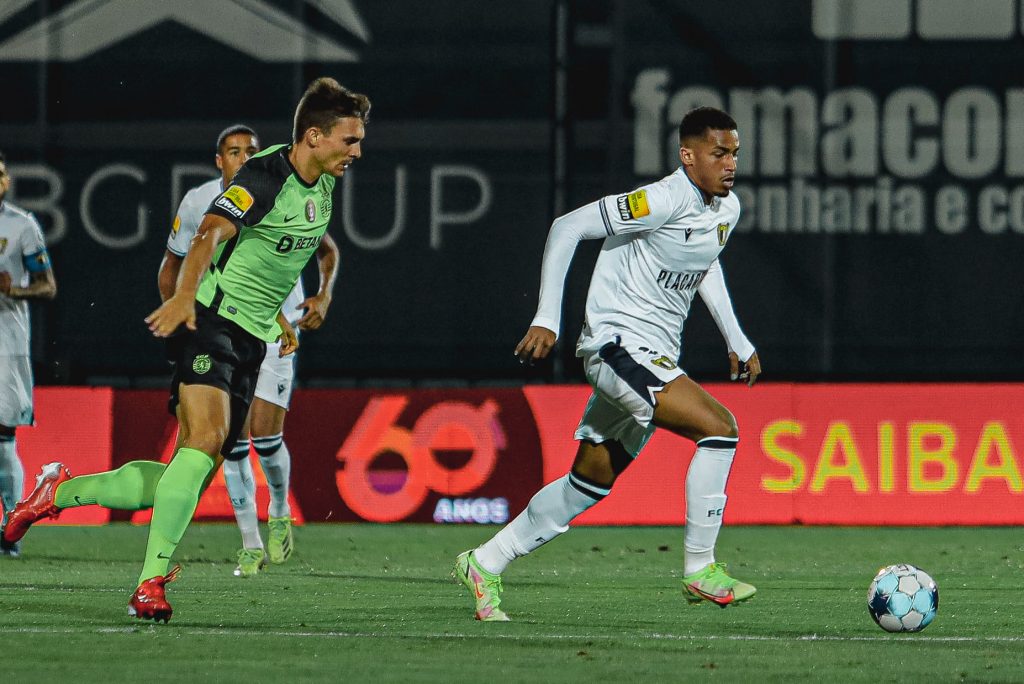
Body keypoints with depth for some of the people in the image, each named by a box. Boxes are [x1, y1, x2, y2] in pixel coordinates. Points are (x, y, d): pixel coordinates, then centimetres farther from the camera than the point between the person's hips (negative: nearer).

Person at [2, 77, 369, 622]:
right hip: (213, 319, -8)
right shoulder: (264, 176, -14)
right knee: (206, 440, -26)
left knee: (193, 475, 3)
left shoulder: (322, 185, 12)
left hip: (251, 342, 8)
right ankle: (151, 582, -28)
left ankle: (60, 493, 19)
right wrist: (185, 294, -45)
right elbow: (209, 235, -29)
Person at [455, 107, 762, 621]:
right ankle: (700, 569, -13)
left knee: (591, 482, 13)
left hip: (654, 358, 9)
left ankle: (485, 564, 24)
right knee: (719, 427, -22)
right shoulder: (663, 201, -19)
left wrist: (737, 342, 26)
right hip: (618, 344, -9)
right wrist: (547, 319, -18)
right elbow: (567, 227, -16)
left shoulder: (727, 208, 8)